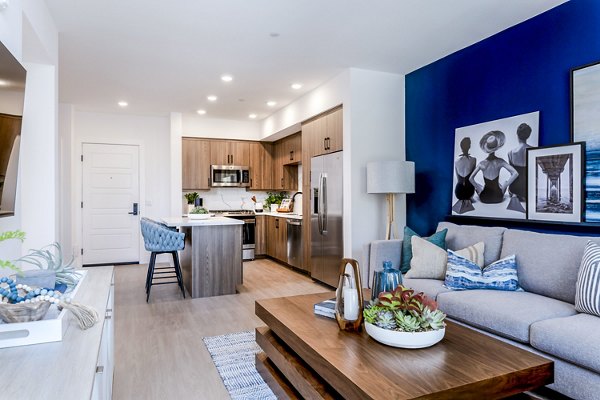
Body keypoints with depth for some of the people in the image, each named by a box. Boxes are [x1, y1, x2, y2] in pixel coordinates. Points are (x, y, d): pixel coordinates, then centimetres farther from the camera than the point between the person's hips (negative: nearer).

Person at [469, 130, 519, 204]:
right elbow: (515, 174, -14)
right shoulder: (500, 161, -11)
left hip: (484, 198, -1)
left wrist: (479, 188, 0)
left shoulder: (481, 164, -13)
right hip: (498, 197, 1)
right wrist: (504, 186, -4)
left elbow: (471, 179, -14)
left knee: (477, 186, 34)